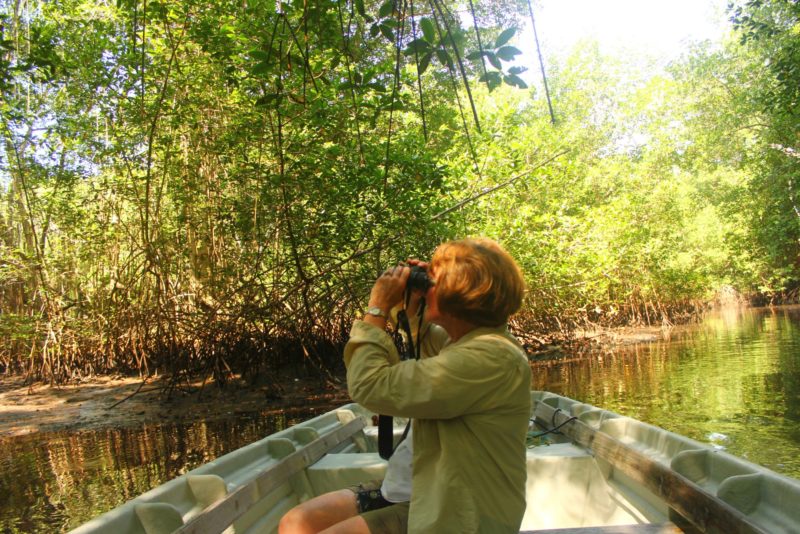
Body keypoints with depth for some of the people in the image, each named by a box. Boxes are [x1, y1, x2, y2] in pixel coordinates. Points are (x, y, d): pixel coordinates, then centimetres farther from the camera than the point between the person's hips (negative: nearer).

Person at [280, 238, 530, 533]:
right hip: (430, 496, 9)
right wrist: (416, 313, 5)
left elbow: (370, 387, -26)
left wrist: (378, 307, -13)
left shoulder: (490, 357, -25)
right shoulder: (473, 342, 5)